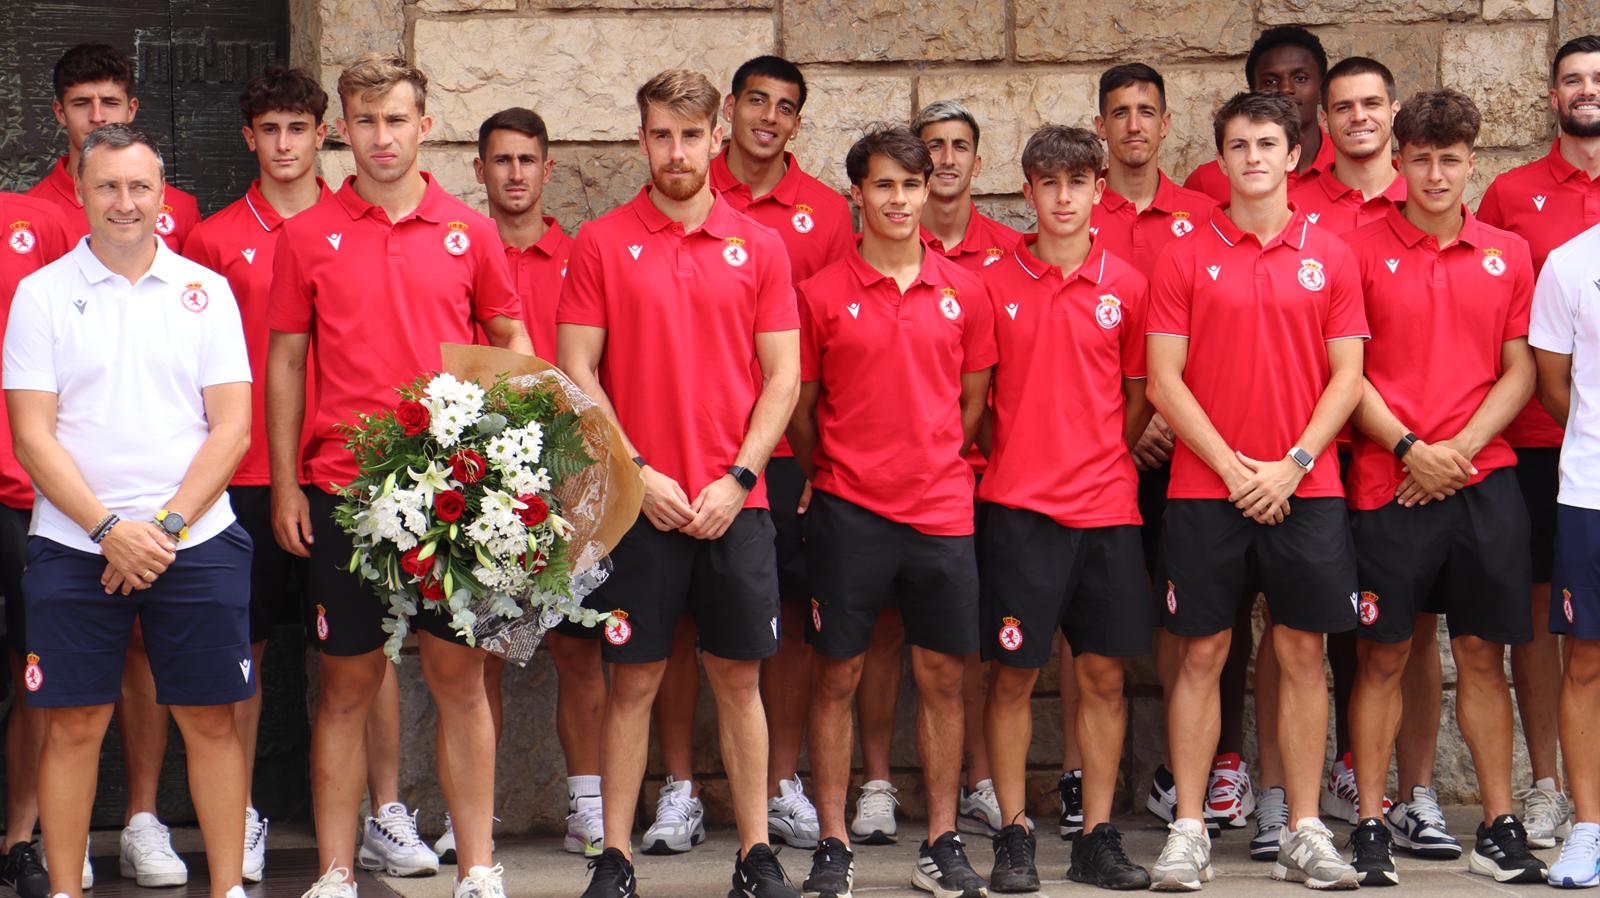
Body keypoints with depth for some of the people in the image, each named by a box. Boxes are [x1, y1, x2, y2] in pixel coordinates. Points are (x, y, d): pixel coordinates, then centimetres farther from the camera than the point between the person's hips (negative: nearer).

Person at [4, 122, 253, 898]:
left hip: (197, 542, 1)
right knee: (73, 723, 2)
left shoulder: (205, 290, 7)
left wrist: (165, 526, -9)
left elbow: (232, 427, 2)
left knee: (210, 719, 4)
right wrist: (109, 529, -12)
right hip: (74, 545, -1)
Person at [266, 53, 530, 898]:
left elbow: (511, 341, 13)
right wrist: (284, 485, 1)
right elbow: (285, 362, 7)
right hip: (341, 487, 0)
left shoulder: (469, 232, 6)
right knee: (348, 681, 4)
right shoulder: (307, 236, 4)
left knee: (459, 676, 4)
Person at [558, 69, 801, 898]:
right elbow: (577, 372, -1)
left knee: (739, 677, 6)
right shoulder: (601, 244, 2)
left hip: (735, 503, 1)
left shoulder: (758, 246, 6)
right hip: (636, 502, -1)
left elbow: (783, 376, 4)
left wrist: (737, 479, -7)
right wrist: (638, 472, -10)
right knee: (633, 679, 2)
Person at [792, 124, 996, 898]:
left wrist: (937, 465, 6)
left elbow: (973, 399, 13)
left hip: (941, 508, 2)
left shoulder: (962, 291, 7)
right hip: (848, 512, -2)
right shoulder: (821, 294, -1)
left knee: (942, 675, 6)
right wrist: (828, 475, 5)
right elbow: (799, 408, 5)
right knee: (837, 675, 2)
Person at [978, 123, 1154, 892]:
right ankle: (1013, 836, 8)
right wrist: (999, 461, -1)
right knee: (1012, 673, 0)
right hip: (1019, 507, -2)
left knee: (1104, 672, 4)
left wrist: (1104, 460, 5)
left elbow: (1139, 396, 13)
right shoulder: (994, 283, 1)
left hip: (1107, 504, 2)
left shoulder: (1126, 286, 6)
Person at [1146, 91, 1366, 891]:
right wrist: (1230, 466, -10)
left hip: (1305, 488, 1)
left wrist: (1294, 464, -8)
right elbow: (1165, 381, -1)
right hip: (1205, 488, -1)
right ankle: (1187, 832, 7)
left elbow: (1347, 376, 3)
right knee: (1200, 655, 2)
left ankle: (1304, 831, 10)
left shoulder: (1328, 256, 6)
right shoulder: (1185, 257, 2)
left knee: (1303, 654, 4)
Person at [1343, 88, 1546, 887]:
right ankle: (1370, 828, 7)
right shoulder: (1360, 250, 1)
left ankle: (1500, 829, 12)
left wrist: (1461, 446, -6)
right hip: (1387, 483, -2)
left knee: (1483, 654, 6)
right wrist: (1409, 448, -11)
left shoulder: (1507, 254, 10)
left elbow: (1520, 371, 8)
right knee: (1382, 656, 1)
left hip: (1483, 481, 2)